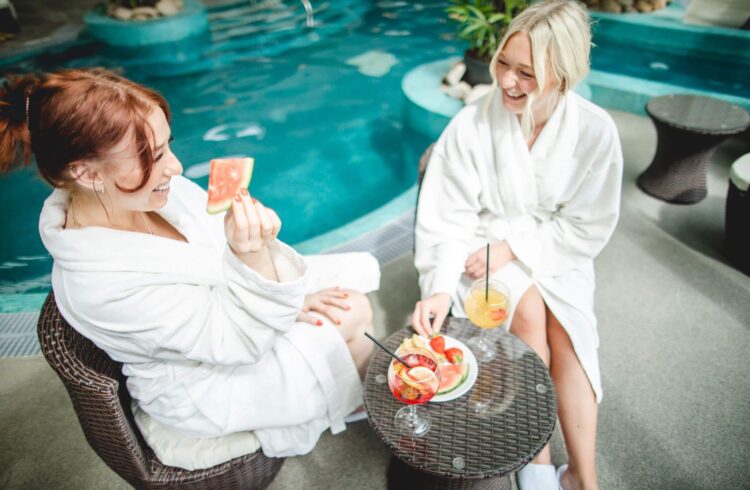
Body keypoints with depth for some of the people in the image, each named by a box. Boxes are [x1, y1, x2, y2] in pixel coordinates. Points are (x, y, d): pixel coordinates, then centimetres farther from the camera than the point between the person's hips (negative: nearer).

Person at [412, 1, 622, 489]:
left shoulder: (595, 130, -13)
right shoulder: (472, 124, -17)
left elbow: (589, 226, -8)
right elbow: (447, 218, -14)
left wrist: (514, 247, -17)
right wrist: (440, 287, -28)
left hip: (556, 253, 2)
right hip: (483, 248, -1)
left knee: (565, 330, -22)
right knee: (530, 311, -25)